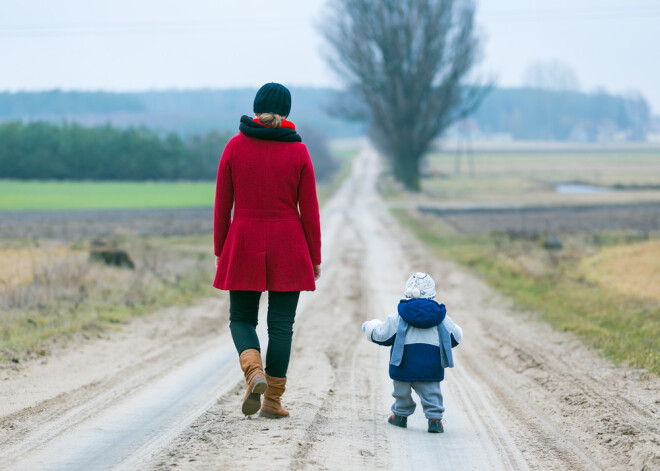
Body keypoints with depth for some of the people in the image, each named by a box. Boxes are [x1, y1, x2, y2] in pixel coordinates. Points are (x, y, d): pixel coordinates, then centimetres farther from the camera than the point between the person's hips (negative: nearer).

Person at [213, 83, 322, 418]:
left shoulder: (235, 147, -2)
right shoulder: (298, 151, -3)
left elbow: (222, 205, 0)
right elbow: (309, 210, -2)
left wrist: (220, 251, 9)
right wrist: (314, 258, 6)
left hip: (244, 246, 0)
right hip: (288, 250, 0)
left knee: (242, 318, 13)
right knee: (281, 323, 7)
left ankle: (254, 372, -14)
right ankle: (272, 400, 8)